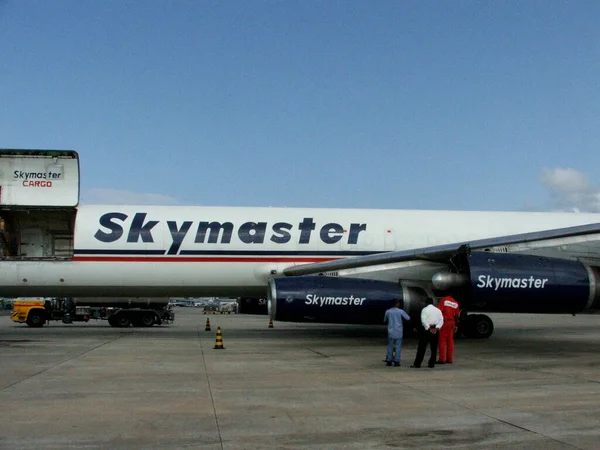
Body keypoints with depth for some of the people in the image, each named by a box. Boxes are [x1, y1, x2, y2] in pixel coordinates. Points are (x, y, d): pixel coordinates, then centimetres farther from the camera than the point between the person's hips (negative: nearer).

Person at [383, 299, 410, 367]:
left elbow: (385, 320, 14)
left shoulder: (388, 311, 1)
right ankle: (396, 361, 1)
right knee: (398, 346, 3)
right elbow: (408, 318, -2)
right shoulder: (401, 311, -7)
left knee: (390, 346, 9)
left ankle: (389, 361, 10)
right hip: (399, 331, -2)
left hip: (391, 331, 2)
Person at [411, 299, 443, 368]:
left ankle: (417, 364, -2)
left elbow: (423, 320, -14)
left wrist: (429, 328, -13)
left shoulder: (425, 309, -4)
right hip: (435, 330, 4)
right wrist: (436, 328, -7)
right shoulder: (438, 310, 9)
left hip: (426, 329, -4)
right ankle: (432, 364, 12)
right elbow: (441, 321, 1)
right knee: (434, 348, 11)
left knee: (422, 347, -2)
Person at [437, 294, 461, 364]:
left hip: (444, 322, -5)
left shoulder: (443, 300, -5)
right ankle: (450, 359, 12)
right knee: (450, 341, 11)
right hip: (451, 323, 5)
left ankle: (442, 359, -5)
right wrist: (456, 325, 13)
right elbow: (457, 315, 7)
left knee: (442, 341, -2)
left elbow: (439, 311, -13)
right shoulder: (456, 303, 8)